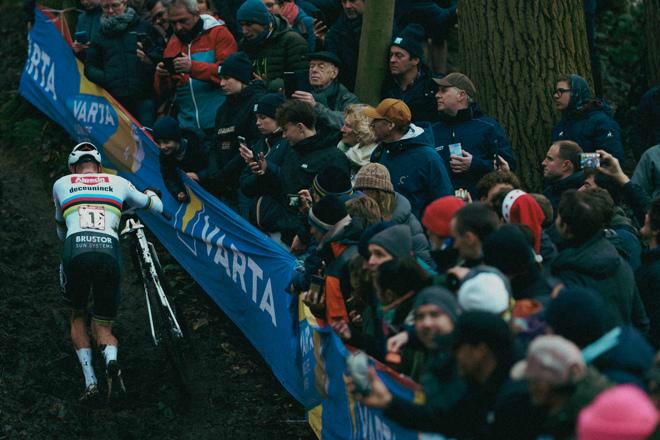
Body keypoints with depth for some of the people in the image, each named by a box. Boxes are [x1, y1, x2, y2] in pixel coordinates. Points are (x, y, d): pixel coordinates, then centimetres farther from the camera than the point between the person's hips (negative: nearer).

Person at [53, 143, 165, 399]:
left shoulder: (61, 184, 24)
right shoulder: (117, 182, 25)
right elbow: (157, 207, 38)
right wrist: (150, 193, 61)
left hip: (75, 252, 0)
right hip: (109, 251, 1)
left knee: (77, 317, 25)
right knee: (103, 326, 15)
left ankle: (89, 380, 8)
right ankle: (111, 359, -20)